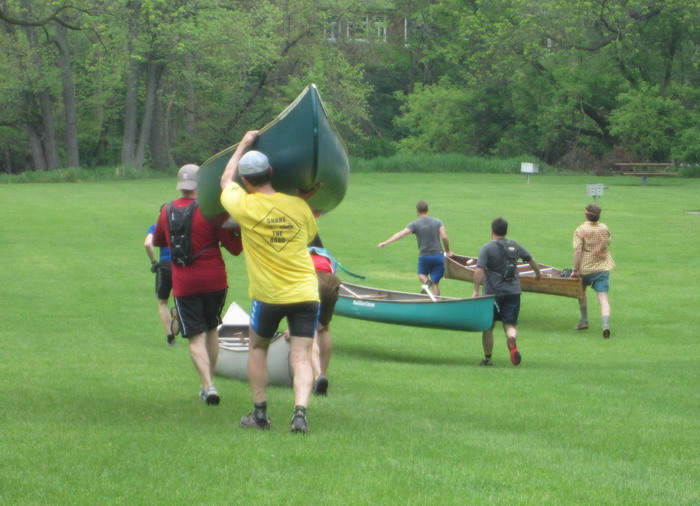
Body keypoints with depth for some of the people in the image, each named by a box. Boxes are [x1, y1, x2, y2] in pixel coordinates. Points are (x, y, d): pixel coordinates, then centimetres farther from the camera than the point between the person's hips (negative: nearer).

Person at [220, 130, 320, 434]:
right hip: (306, 292, 1)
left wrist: (243, 145, 24)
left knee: (258, 349, 19)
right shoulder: (299, 206, -1)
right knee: (301, 355, 1)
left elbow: (226, 181, 14)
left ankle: (260, 413, 18)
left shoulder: (245, 207, -7)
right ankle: (300, 412, -18)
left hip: (269, 295, -1)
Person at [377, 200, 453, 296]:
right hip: (438, 255, 2)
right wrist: (448, 251, 7)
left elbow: (401, 234, -14)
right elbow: (444, 237, -7)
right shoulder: (437, 222, 2)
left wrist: (385, 242, -16)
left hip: (424, 256, -2)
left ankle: (426, 282, -10)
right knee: (435, 284, 8)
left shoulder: (415, 224, -5)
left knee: (421, 275, 24)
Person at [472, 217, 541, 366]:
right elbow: (532, 260, 18)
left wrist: (476, 291, -15)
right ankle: (512, 339, -33)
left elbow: (479, 271, -19)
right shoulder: (514, 246, 7)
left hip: (493, 293, -3)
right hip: (513, 291, 3)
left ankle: (487, 358, 20)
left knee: (488, 326, 12)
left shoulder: (487, 248, -8)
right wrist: (538, 273, 37)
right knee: (510, 324, 2)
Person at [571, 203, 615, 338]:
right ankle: (606, 323, -23)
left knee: (581, 290, 26)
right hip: (603, 267, 2)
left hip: (585, 267, -2)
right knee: (603, 297, -3)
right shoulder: (604, 228, 3)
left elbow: (577, 251, -17)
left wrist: (575, 270, -15)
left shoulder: (580, 230, -12)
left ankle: (584, 320, 28)